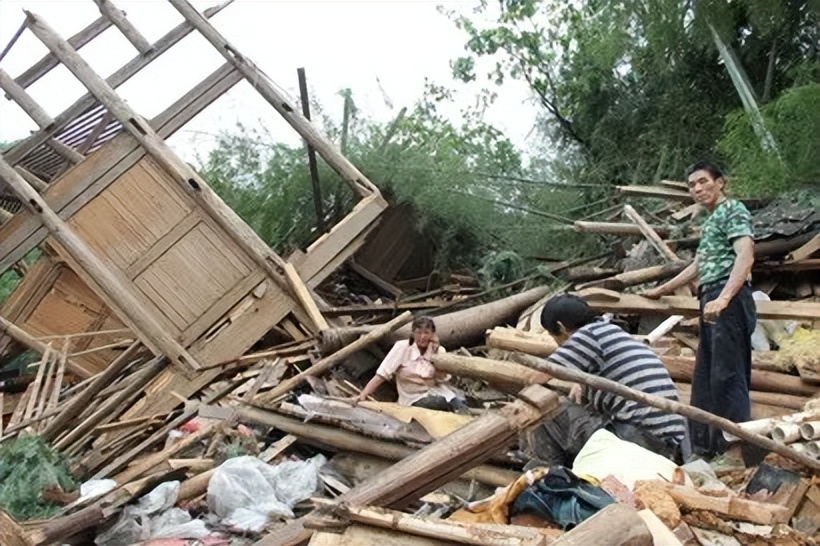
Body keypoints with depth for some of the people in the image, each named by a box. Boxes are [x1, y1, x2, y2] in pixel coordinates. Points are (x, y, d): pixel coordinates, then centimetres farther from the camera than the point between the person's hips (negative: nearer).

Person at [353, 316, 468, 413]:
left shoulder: (439, 350, -1)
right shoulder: (402, 347, -10)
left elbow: (441, 379, -10)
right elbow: (381, 374, -15)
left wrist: (436, 352, -15)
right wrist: (363, 394, -26)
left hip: (435, 392, 3)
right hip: (414, 399, -3)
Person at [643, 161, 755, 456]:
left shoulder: (733, 210, -2)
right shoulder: (710, 221, 26)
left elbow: (746, 256, -17)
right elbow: (697, 267, 36)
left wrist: (723, 299, -29)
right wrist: (661, 290, 43)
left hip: (729, 301, -10)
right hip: (712, 302, 10)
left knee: (727, 376, -13)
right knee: (704, 377, 10)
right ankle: (706, 448, 16)